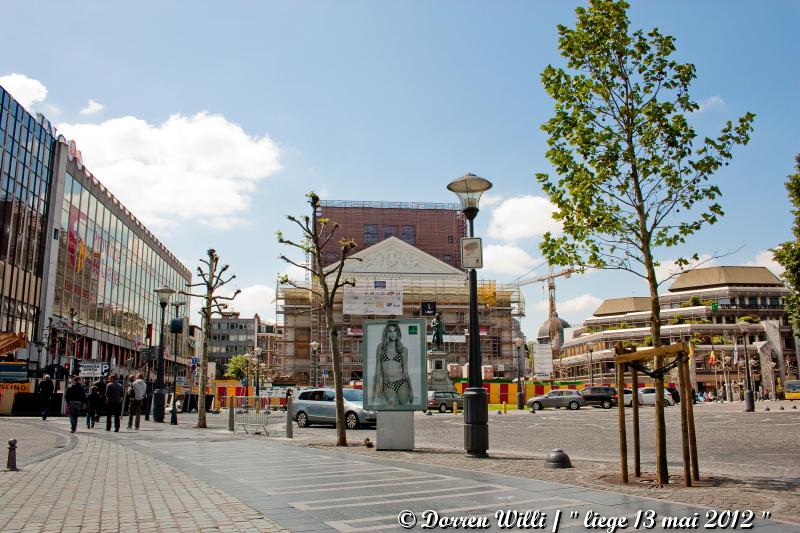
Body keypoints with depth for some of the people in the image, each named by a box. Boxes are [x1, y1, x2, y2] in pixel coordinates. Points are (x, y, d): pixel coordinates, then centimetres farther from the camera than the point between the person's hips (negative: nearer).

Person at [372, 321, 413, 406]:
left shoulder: (403, 350, 7)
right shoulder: (381, 347, 7)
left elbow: (405, 371, 10)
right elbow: (378, 368, 7)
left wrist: (411, 390, 8)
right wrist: (377, 386, 2)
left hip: (401, 383, 0)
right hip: (387, 385, 0)